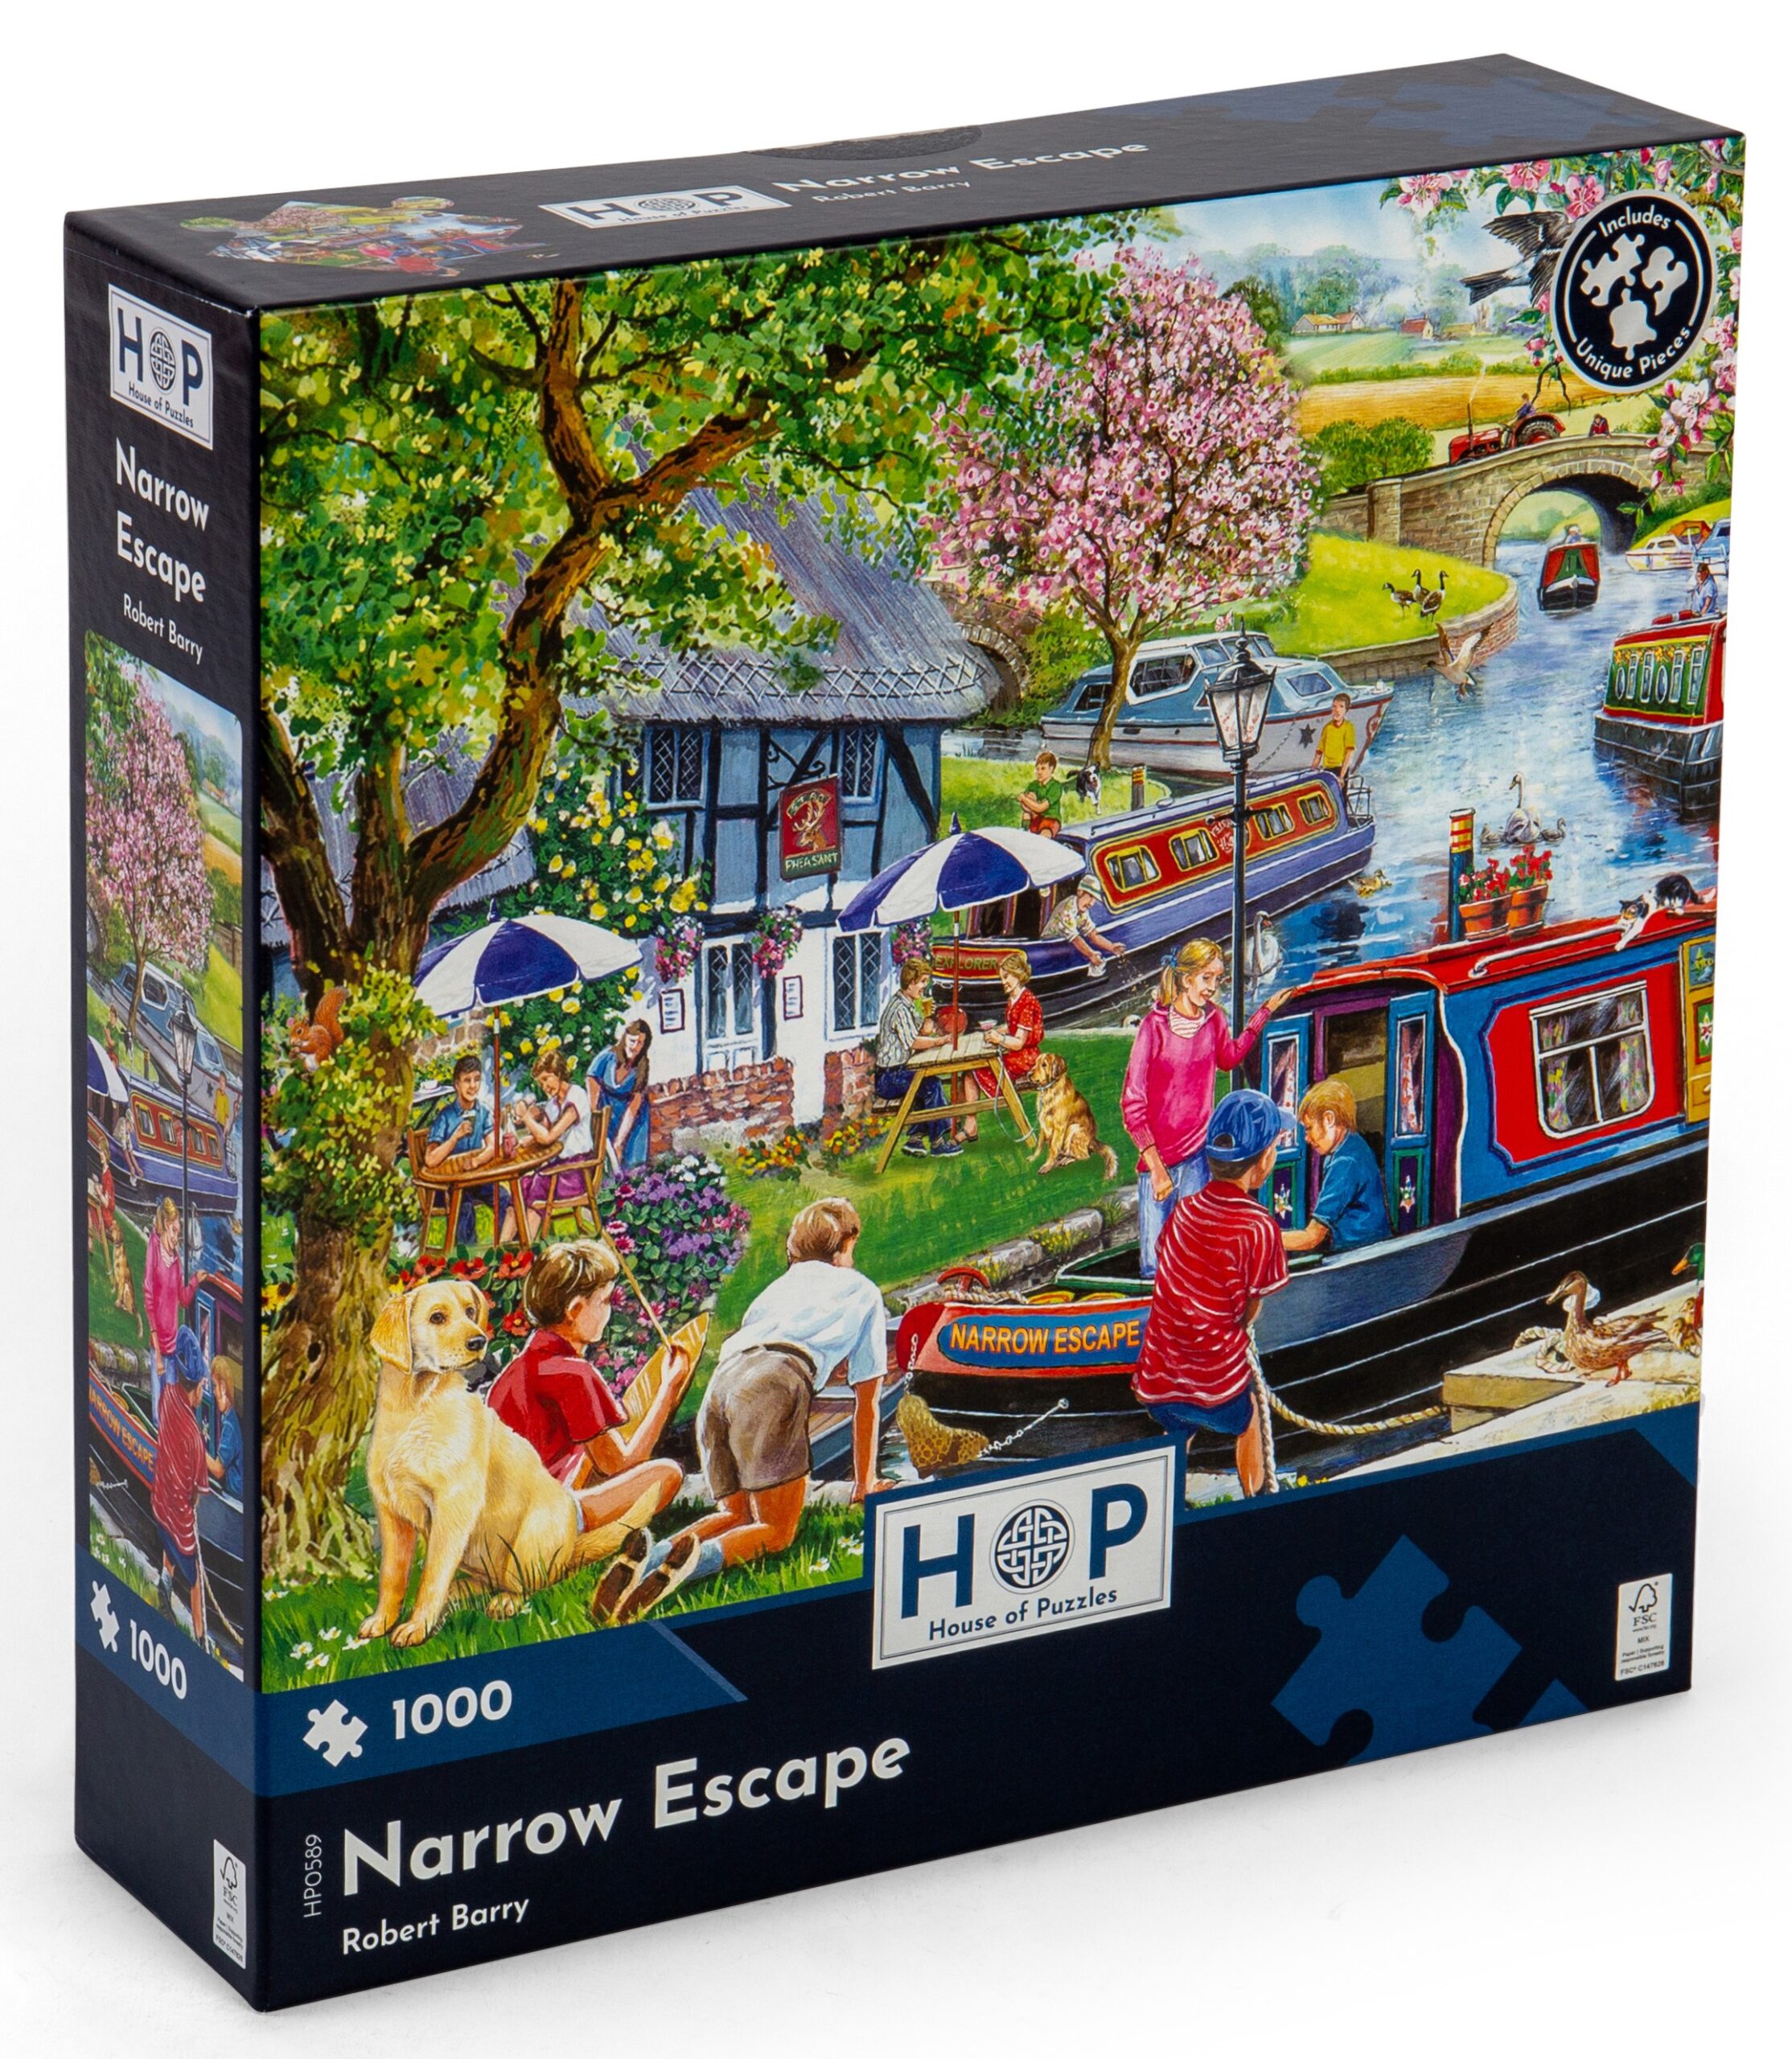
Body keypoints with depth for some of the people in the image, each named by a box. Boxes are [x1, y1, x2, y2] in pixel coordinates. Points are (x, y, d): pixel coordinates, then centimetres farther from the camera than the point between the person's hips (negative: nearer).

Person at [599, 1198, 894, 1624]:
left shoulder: (782, 1285, 39)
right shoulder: (863, 1292, 29)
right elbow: (866, 1402, 31)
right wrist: (865, 1484, 40)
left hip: (722, 1381, 5)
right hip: (775, 1384, -5)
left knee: (738, 1514, 16)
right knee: (776, 1532, -2)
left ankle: (651, 1556, -14)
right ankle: (697, 1559, -35)